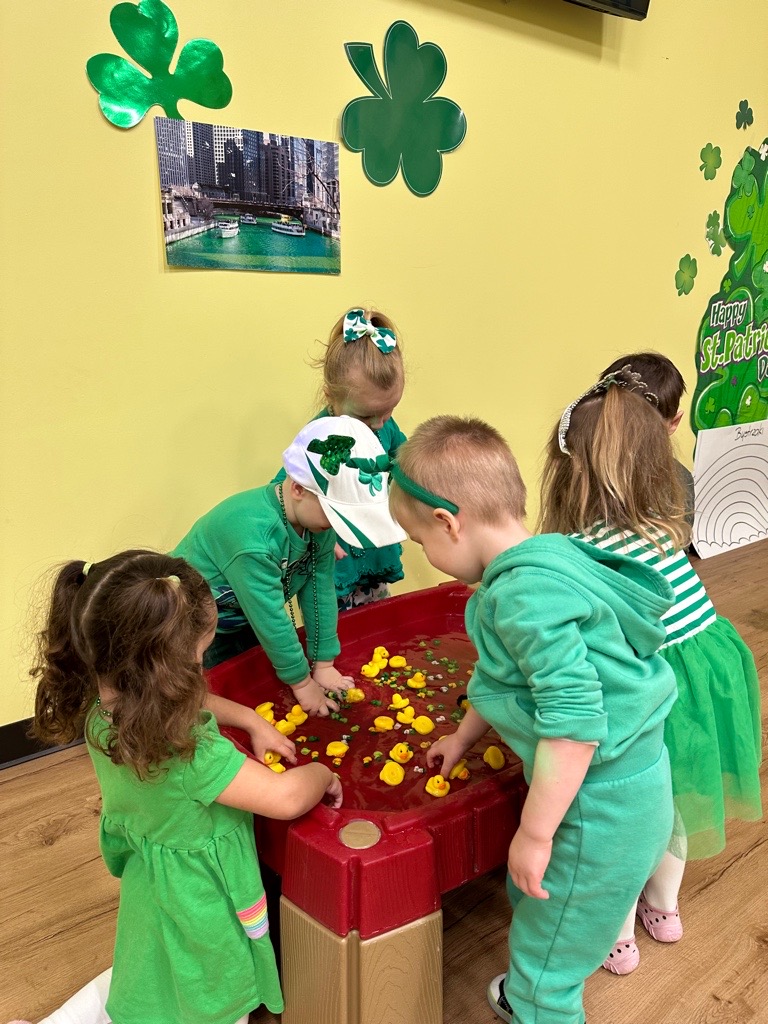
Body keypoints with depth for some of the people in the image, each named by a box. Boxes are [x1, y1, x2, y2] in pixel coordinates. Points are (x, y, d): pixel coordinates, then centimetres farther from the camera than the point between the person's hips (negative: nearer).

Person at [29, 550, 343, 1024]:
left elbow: (186, 702, 6)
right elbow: (285, 798, -33)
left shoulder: (99, 708, -14)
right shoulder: (185, 750, -39)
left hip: (150, 884, 8)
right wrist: (322, 773, -13)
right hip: (201, 908, -8)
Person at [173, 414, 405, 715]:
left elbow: (321, 590, -10)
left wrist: (323, 664, -5)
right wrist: (301, 681, -19)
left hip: (244, 623, 7)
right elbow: (269, 617, -31)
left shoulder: (318, 518, -15)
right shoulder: (253, 534, -38)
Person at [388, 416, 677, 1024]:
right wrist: (462, 738, 25)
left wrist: (535, 833, -23)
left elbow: (575, 718, -32)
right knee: (530, 896, 31)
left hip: (600, 806, -10)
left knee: (544, 962, 11)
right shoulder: (542, 564, 2)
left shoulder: (525, 594, -29)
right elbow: (516, 677, 15)